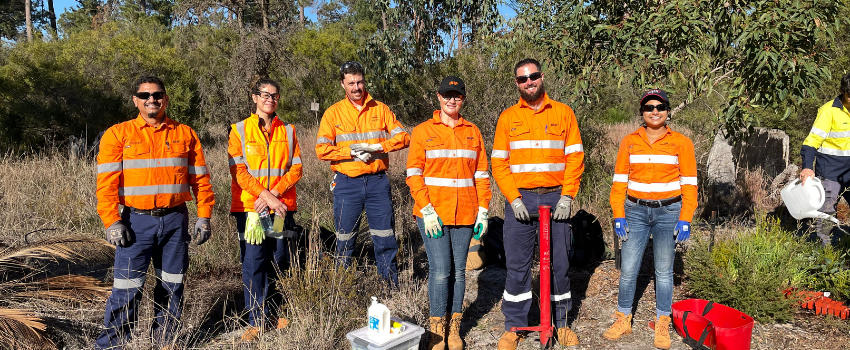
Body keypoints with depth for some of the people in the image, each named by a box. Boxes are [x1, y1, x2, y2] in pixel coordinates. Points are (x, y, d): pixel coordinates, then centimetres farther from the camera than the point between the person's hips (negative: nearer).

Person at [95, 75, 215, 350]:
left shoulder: (185, 134, 8)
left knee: (172, 285, 11)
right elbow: (106, 182, -2)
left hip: (175, 220, 2)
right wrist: (112, 222, -11)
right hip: (137, 221, -2)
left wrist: (203, 217, 2)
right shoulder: (118, 134, 3)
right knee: (127, 288, -2)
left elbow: (200, 178, 8)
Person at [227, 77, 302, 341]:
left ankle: (279, 314, 22)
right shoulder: (239, 130, 3)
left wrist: (273, 193, -12)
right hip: (249, 208, -2)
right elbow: (238, 171, -6)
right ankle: (257, 321, 10)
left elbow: (296, 169, 2)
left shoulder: (288, 131, 9)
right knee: (253, 263, -1)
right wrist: (267, 196, -15)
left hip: (282, 208, 2)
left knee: (280, 261, 7)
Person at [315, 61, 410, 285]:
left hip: (377, 181, 1)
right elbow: (322, 150, -5)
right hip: (346, 183, 0)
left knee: (385, 236, 4)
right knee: (345, 239, 8)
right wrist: (352, 152, -13)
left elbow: (403, 138, 0)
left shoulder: (380, 109, 7)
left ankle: (391, 286, 16)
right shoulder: (334, 113, 4)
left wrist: (376, 147, -13)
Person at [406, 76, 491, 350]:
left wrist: (483, 210, 5)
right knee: (440, 271, -5)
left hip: (465, 214, 3)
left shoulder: (473, 132, 11)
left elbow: (481, 175, 12)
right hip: (433, 215, -3)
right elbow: (414, 175, -2)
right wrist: (427, 210, -11)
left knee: (458, 271, 9)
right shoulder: (423, 131, 3)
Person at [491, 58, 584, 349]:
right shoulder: (508, 117, 7)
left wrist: (566, 197, -6)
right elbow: (499, 163, 3)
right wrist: (514, 199, -8)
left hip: (556, 198, 0)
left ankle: (561, 323, 23)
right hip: (519, 199, 0)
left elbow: (575, 157, 3)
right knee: (517, 265, 3)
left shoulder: (563, 112, 7)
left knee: (559, 262, 7)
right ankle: (514, 326, 15)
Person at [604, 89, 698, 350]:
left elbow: (689, 184, 0)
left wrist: (685, 220, -7)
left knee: (664, 271, 6)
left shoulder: (681, 143, 0)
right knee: (628, 270, 3)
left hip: (668, 213, -1)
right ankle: (623, 320, 19)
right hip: (635, 211, 1)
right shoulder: (629, 142, 4)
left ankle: (662, 325, 21)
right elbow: (619, 181, 4)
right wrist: (618, 215, -2)